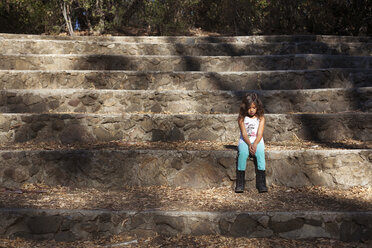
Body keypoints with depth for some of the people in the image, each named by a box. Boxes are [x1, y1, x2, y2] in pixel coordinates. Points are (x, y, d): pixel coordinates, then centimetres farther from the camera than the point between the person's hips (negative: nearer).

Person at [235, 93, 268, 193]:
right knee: (243, 153, -32)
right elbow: (244, 133, -6)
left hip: (257, 141, 0)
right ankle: (240, 182, -29)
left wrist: (254, 144, -23)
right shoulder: (242, 119, 3)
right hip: (245, 141, 0)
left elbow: (259, 134, -5)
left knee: (260, 153, -32)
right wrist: (249, 145, -22)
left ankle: (261, 182, -31)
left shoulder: (260, 118, 4)